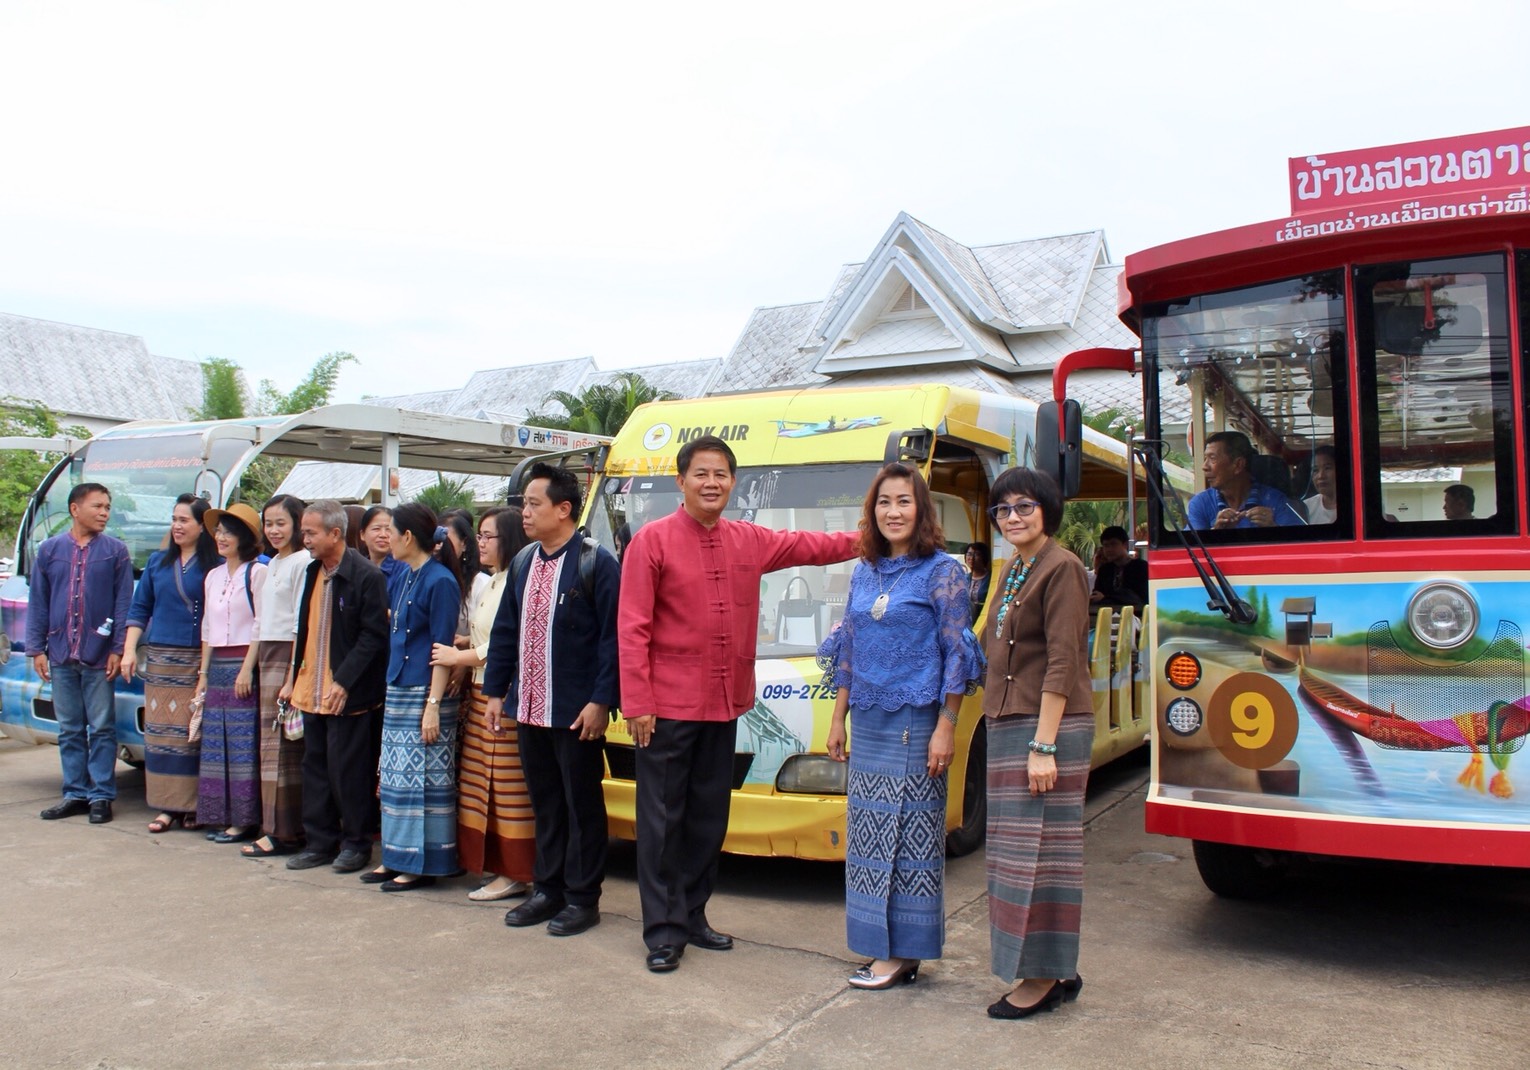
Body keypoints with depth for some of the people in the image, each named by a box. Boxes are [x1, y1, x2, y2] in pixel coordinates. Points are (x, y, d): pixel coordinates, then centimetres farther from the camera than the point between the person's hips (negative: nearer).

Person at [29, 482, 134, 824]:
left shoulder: (116, 551, 2)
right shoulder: (49, 550, 8)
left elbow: (124, 603, -1)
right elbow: (38, 602, 9)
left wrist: (118, 649, -8)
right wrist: (37, 649, 3)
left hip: (98, 655, -3)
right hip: (61, 656, 3)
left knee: (102, 729, 1)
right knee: (69, 730, 10)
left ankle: (101, 796, 8)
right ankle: (76, 794, 18)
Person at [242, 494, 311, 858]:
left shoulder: (302, 562, -11)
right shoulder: (272, 565, 19)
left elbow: (302, 623, -15)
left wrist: (292, 675, -17)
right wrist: (259, 662, 13)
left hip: (290, 655, -9)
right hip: (268, 655, 9)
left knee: (281, 744, -7)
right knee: (273, 742, 8)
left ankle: (281, 832, -1)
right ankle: (289, 828, 13)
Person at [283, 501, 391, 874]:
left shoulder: (366, 576, -13)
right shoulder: (312, 571, 11)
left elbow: (374, 636, -15)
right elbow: (304, 629, 17)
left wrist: (343, 682, -18)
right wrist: (294, 677, 11)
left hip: (348, 694, -7)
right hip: (311, 690, 8)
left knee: (346, 770, 1)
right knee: (315, 768, 13)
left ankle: (356, 843, 15)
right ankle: (319, 842, 23)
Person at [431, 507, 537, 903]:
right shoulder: (490, 584, 19)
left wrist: (458, 657, -7)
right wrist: (461, 653, 0)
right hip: (481, 695, 10)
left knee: (506, 785, -4)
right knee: (484, 783, 12)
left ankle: (513, 873, 3)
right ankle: (493, 862, 21)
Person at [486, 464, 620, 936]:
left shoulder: (597, 564, -11)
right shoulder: (524, 563, 11)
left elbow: (613, 638, -14)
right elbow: (505, 632, 14)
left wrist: (600, 701, -18)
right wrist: (496, 691, 11)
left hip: (576, 714, -7)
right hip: (528, 710, 7)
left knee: (582, 805, 5)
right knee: (545, 803, 16)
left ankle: (582, 898, 17)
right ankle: (548, 889, 27)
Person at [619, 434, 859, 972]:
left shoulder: (750, 541, 7)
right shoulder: (652, 540, -8)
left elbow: (808, 546, 23)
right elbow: (632, 630, -10)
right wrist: (636, 704, -14)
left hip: (725, 705, 6)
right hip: (668, 706, -6)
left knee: (710, 817, 14)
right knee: (662, 819, 2)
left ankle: (692, 916, 29)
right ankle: (663, 931, 13)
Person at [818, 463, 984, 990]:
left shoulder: (942, 572, -6)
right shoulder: (864, 573, 12)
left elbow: (956, 655, -8)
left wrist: (946, 728, -13)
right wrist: (838, 718, 13)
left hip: (914, 723, -6)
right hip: (869, 723, 6)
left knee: (910, 833, 0)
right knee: (868, 834, 10)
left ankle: (905, 952, 11)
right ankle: (881, 946, 21)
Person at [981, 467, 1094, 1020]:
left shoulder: (1061, 568, -12)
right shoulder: (1013, 571, 16)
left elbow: (1062, 663, -18)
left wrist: (1044, 745, -21)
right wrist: (1003, 729, 15)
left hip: (1047, 726, -9)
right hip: (1005, 725, 9)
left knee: (1040, 845, -2)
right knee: (1016, 847, 12)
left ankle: (1043, 979, 9)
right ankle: (1058, 971, 23)